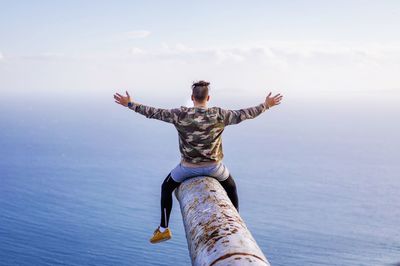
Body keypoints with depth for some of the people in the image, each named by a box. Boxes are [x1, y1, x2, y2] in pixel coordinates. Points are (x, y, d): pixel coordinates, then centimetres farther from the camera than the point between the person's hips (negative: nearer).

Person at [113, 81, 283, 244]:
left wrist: (129, 103, 3)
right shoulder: (219, 115, -13)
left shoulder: (180, 114, -15)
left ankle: (163, 229, 27)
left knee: (166, 188, 25)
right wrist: (266, 105, 11)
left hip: (189, 167, -1)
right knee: (231, 188, 31)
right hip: (213, 166, 1)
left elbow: (153, 112, -9)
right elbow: (244, 114, -4)